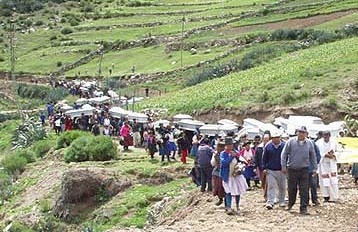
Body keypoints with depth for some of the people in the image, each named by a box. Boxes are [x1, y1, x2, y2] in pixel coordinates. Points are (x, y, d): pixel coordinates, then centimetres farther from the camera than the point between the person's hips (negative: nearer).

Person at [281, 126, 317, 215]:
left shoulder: (309, 143, 4)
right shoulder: (291, 142, -2)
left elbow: (313, 157, 13)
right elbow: (284, 154, 1)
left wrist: (314, 168, 10)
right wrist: (283, 166, -4)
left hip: (304, 170, 1)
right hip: (292, 169, -1)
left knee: (304, 190, -3)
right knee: (292, 189, 9)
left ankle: (303, 208, 1)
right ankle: (290, 204, 31)